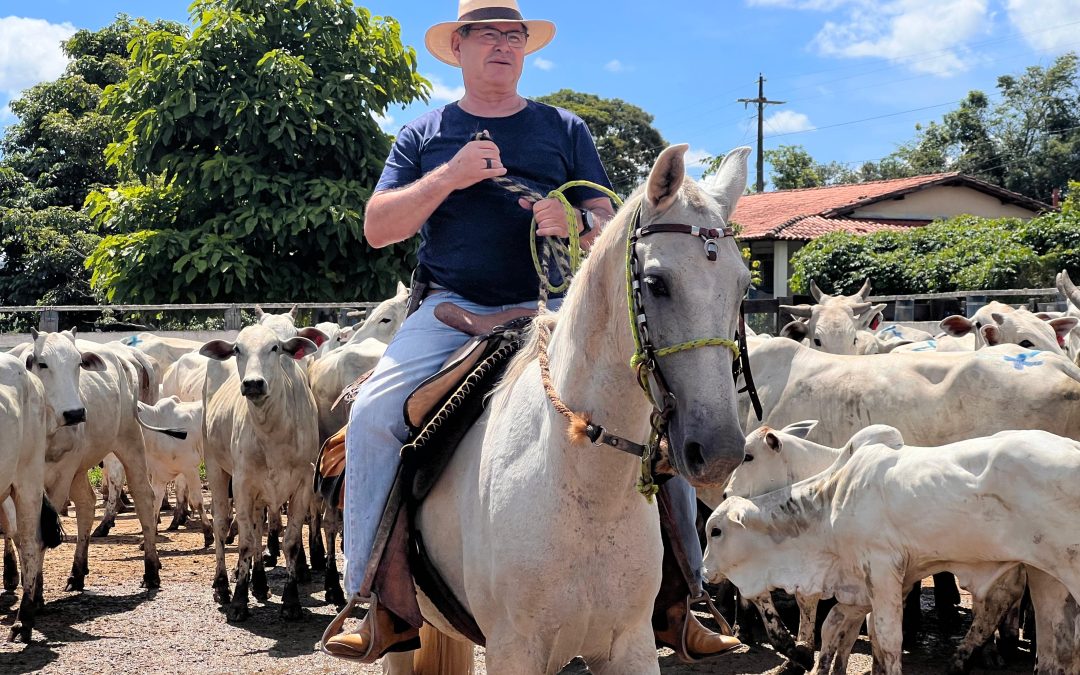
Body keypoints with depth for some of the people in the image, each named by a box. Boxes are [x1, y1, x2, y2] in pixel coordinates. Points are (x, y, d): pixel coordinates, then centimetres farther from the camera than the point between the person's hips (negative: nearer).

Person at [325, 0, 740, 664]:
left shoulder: (565, 130, 14)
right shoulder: (424, 135, 14)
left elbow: (609, 225, 9)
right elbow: (377, 228, 3)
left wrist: (577, 221, -16)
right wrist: (449, 177, -11)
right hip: (453, 309, 0)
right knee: (373, 413, -24)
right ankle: (380, 601, -12)